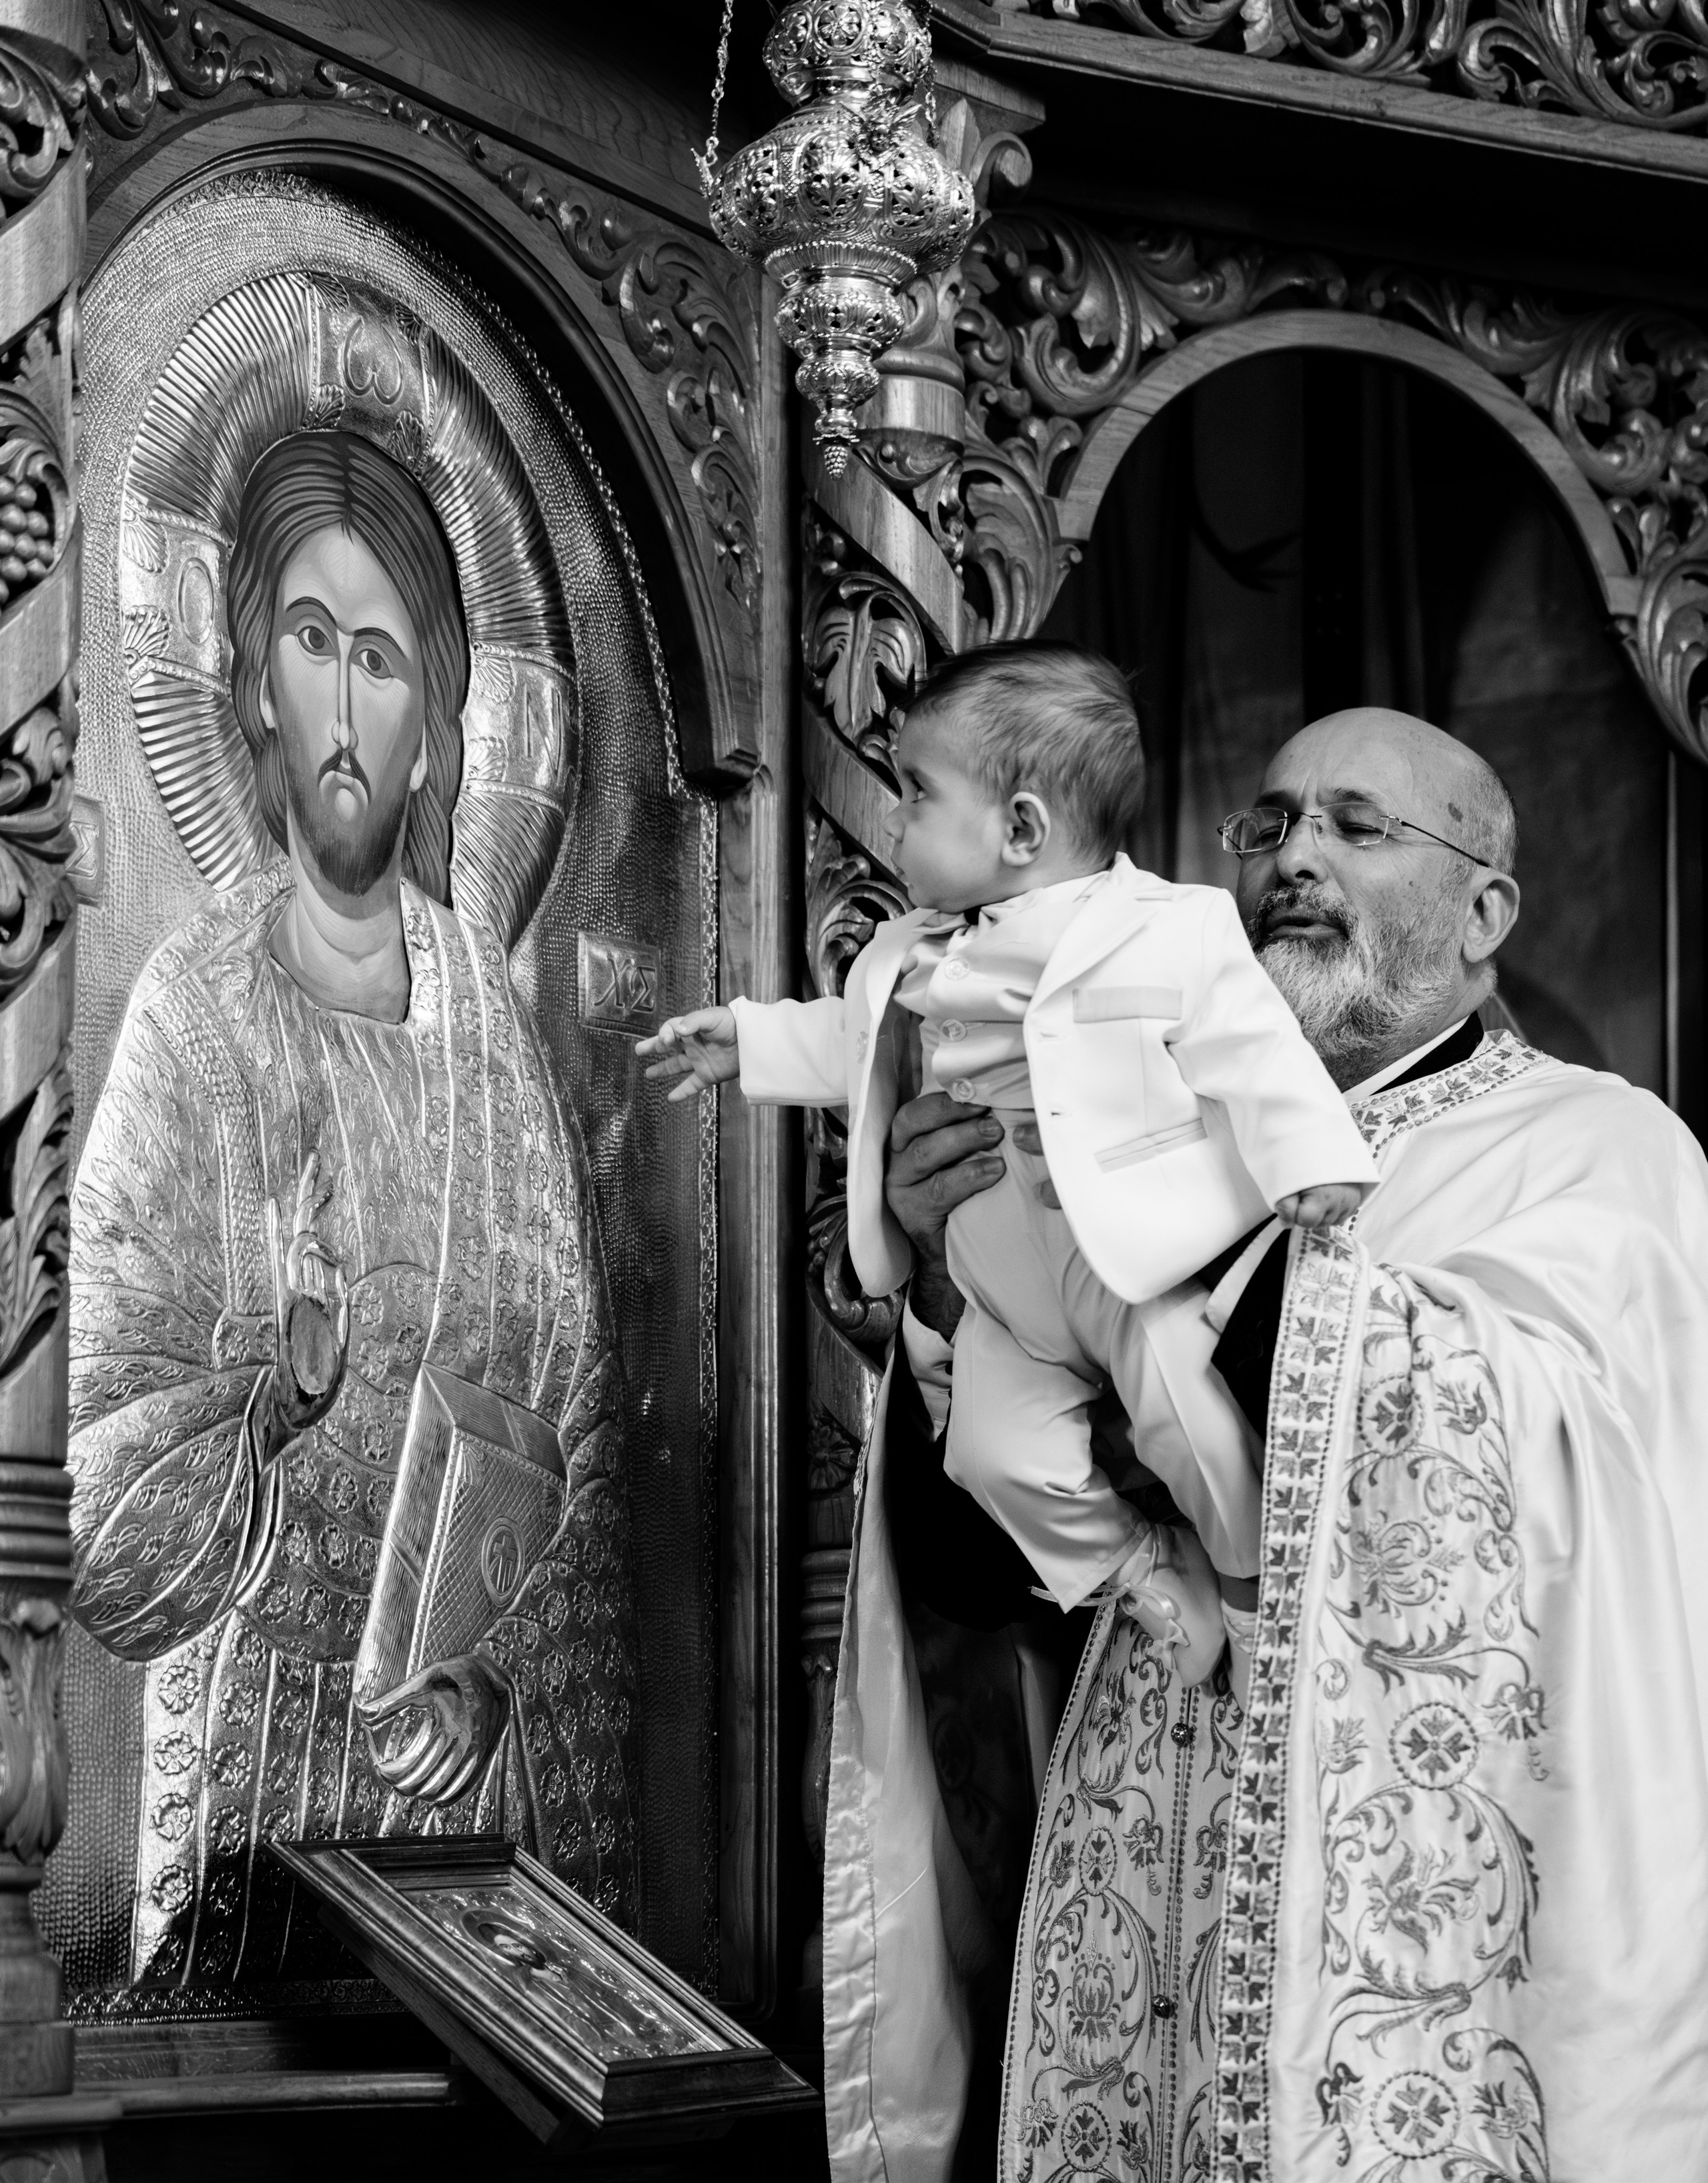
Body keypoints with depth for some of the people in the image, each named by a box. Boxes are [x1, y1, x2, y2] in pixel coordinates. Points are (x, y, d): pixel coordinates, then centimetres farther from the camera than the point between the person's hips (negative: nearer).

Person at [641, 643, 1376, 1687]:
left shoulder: (1162, 937, -15)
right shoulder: (922, 955, 8)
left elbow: (1250, 1045, -16)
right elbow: (857, 1040, 23)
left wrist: (1310, 1161, -24)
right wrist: (754, 1041, 20)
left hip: (1137, 1250, -7)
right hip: (1006, 1283, 7)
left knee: (1199, 1441, -8)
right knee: (1001, 1451, 1)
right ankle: (1143, 1570, 23)